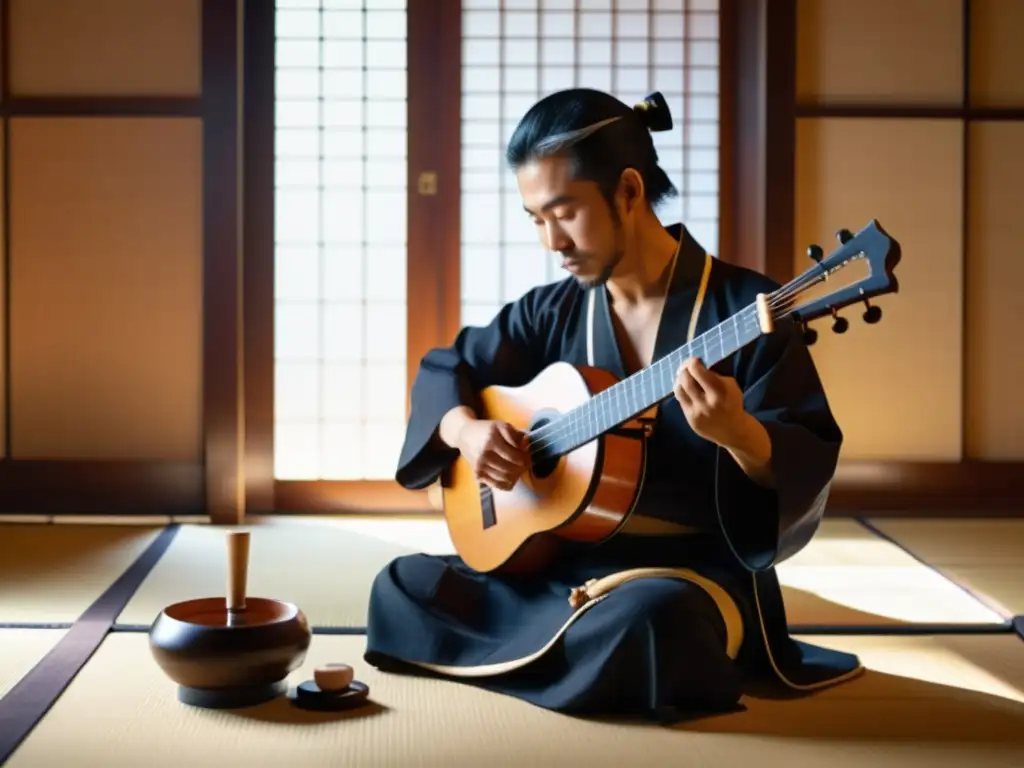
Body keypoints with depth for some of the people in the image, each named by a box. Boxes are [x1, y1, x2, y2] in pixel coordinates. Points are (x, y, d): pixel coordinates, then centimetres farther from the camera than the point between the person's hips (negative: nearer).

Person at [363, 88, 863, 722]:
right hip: (561, 559, 5)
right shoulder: (553, 313, 5)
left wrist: (738, 434, -36)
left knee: (646, 620, -39)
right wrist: (466, 430, -7)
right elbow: (447, 370, 15)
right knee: (402, 590, -6)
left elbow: (809, 469, -13)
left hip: (696, 567, -5)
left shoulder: (745, 309, -11)